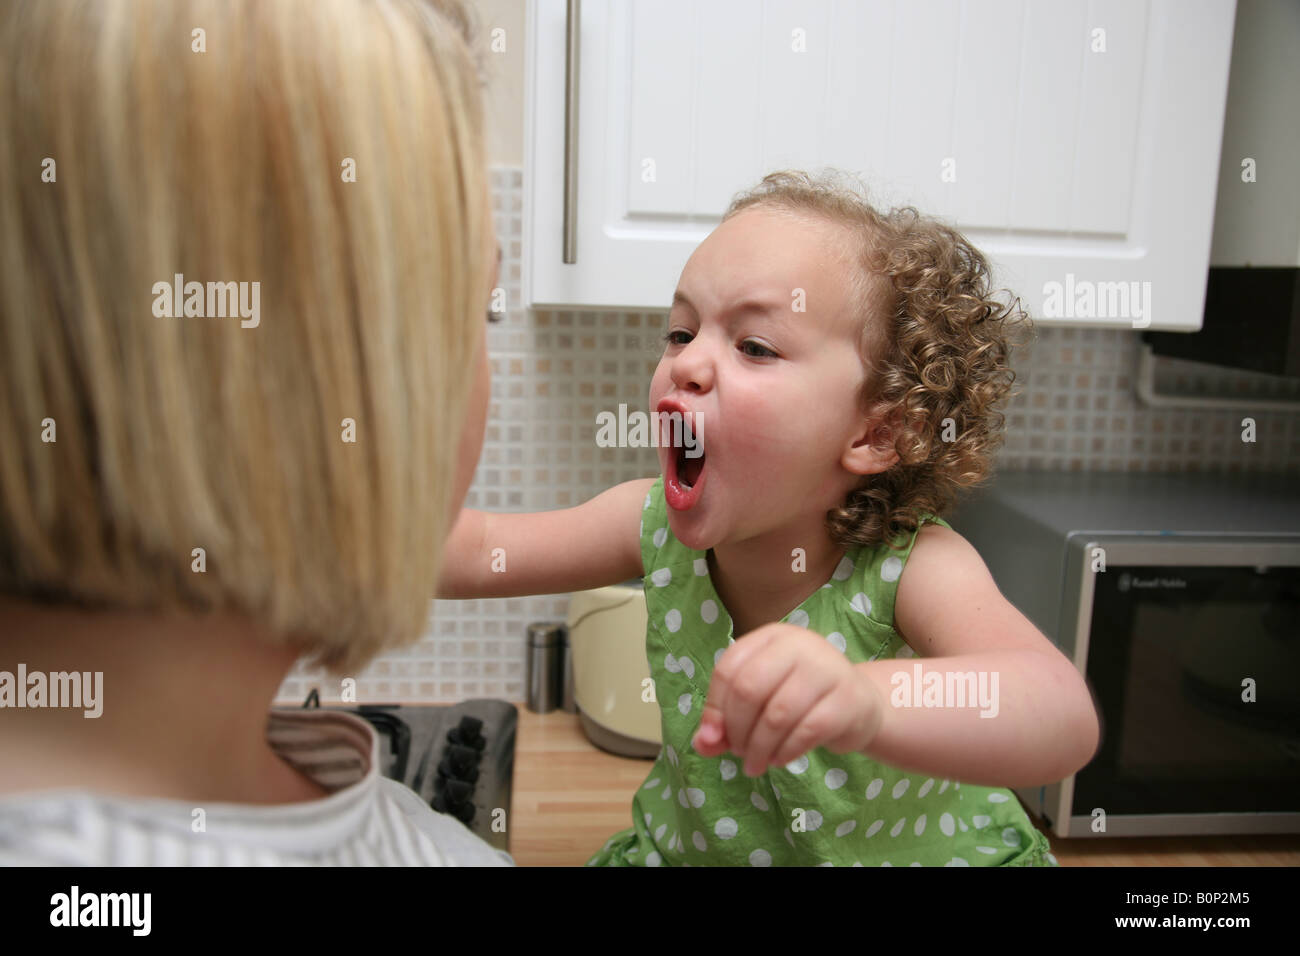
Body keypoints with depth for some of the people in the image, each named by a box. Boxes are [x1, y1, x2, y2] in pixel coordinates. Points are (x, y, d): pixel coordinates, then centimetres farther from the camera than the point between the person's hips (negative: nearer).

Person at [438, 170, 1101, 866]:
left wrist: (865, 699, -59)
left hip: (911, 853, -3)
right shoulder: (658, 525, -14)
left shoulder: (912, 569, -27)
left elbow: (1066, 720, -42)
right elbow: (475, 551, -6)